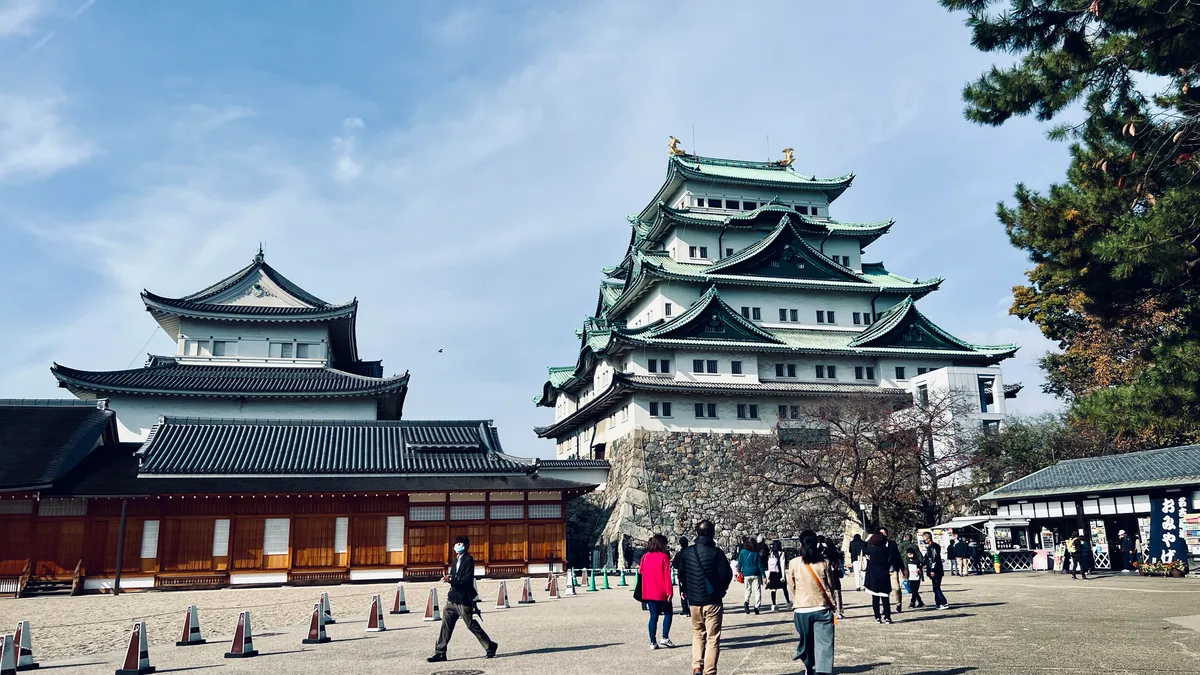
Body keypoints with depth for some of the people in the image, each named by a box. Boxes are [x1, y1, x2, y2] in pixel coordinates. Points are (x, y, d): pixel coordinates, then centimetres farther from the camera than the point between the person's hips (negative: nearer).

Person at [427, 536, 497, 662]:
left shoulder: (468, 559, -11)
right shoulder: (456, 560, 15)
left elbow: (468, 579, -20)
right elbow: (453, 575, 14)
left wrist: (451, 579, -24)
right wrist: (447, 578, -8)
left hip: (464, 600, -8)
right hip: (453, 598, 8)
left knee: (472, 625, 0)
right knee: (446, 625, 4)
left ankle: (490, 647, 15)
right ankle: (440, 653, 8)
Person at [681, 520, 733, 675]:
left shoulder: (688, 552, 0)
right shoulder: (716, 552, -11)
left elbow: (682, 574, 6)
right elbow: (726, 574, -12)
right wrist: (720, 590, 5)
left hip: (694, 600, 3)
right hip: (712, 601, -3)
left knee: (698, 634, 20)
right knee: (713, 638, 5)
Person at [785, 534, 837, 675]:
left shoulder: (794, 563, -4)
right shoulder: (824, 562, -4)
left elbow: (791, 586, 7)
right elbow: (830, 585, 2)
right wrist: (831, 603, 16)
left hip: (801, 609, 1)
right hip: (822, 608, -1)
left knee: (806, 641, 19)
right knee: (823, 642, -1)